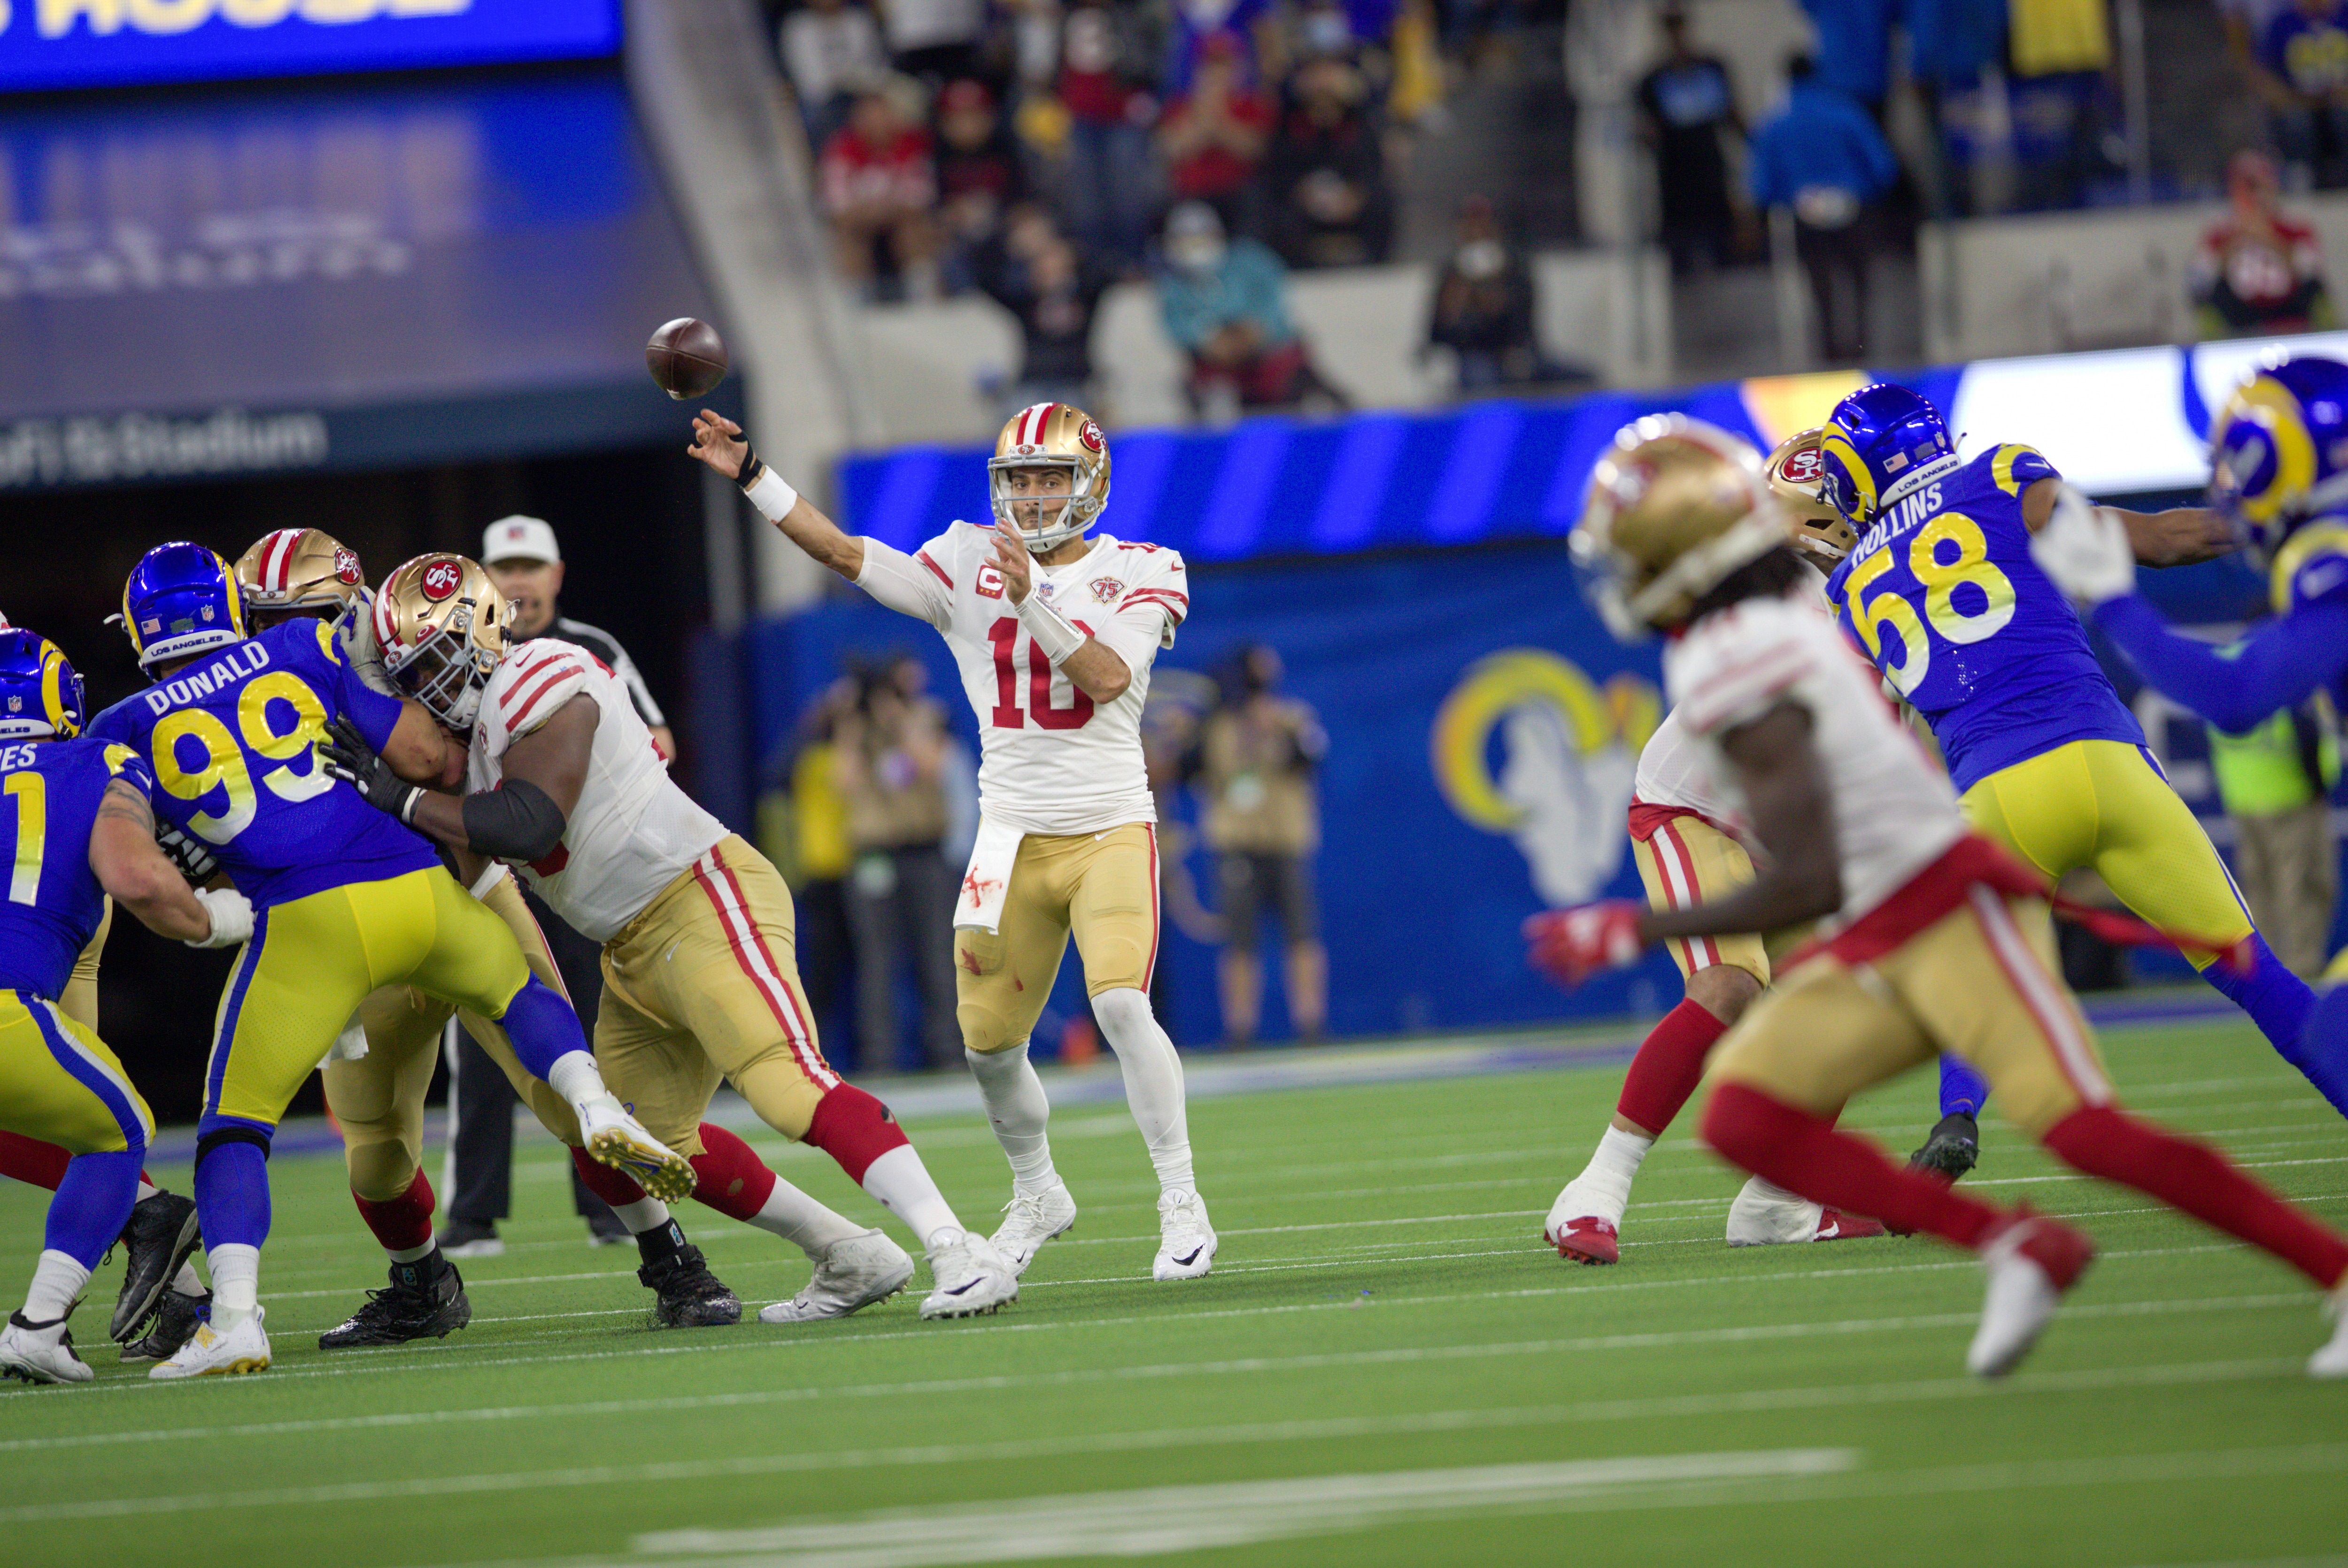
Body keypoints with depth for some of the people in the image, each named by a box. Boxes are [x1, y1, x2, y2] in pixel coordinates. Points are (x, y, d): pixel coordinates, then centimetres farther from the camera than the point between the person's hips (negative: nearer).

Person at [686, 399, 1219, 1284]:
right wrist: (750, 476, -7)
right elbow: (849, 556, 0)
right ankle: (1038, 1196, 30)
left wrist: (1030, 601, -28)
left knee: (1120, 1003, -23)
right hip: (1014, 836, 4)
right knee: (989, 1042, 4)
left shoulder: (1139, 573, -2)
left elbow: (1107, 678, -18)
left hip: (1111, 829, -4)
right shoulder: (971, 565, 5)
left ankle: (1181, 1203, -13)